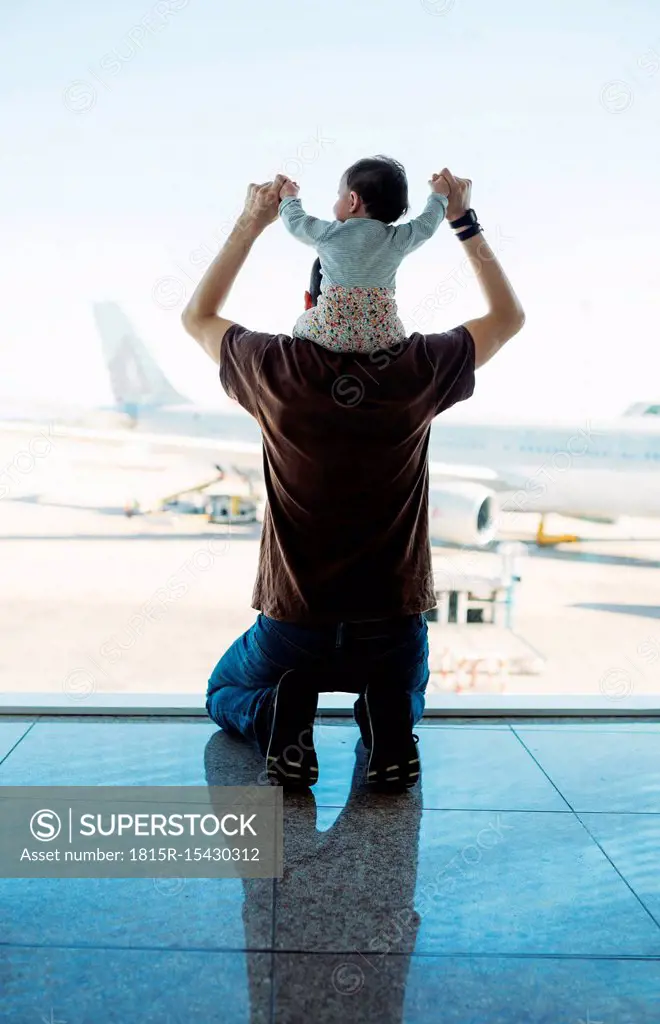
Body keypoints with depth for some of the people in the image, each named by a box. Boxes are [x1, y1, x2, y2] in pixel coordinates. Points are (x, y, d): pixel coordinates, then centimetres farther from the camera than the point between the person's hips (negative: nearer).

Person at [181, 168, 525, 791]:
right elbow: (508, 317, 10)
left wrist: (251, 224, 11)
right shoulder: (419, 371, -11)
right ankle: (389, 722, 0)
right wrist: (464, 221, 12)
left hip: (293, 624, -1)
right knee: (402, 692, 37)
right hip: (395, 630, 1)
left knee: (226, 696, 32)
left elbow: (198, 316, 11)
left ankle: (282, 720, -4)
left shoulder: (276, 370, -12)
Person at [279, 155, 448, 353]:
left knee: (301, 325, 25)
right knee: (395, 332, 31)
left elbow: (296, 221, 15)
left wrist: (289, 198, 37)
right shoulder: (398, 240, 0)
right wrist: (438, 195, 36)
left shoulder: (328, 233, -2)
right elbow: (426, 225, 17)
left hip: (329, 332, -2)